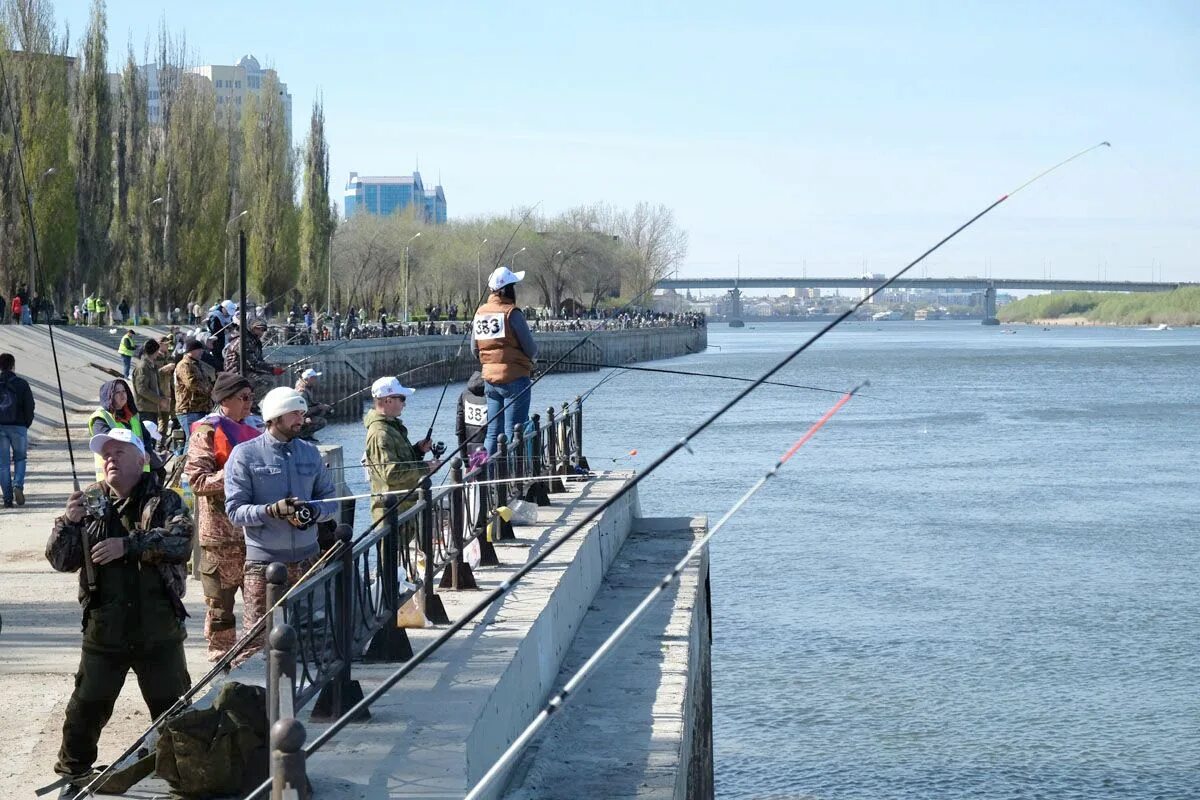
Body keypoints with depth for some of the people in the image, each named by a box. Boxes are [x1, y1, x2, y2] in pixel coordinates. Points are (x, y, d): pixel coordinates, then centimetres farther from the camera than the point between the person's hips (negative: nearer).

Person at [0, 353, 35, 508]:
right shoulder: (22, 384, -4)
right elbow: (29, 407, -3)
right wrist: (27, 424, 11)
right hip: (18, 427, -1)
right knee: (19, 458, 16)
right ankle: (18, 485, -8)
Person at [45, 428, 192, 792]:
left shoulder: (164, 501, -1)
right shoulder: (88, 502, 6)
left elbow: (181, 542, -19)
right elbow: (60, 560, 3)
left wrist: (128, 544, -28)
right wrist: (67, 523, -16)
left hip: (159, 631, -1)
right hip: (104, 630, 1)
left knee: (172, 707, 10)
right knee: (87, 707, 8)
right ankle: (73, 772, 25)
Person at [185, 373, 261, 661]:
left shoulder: (251, 432, 17)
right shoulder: (206, 432, -5)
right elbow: (197, 480, -14)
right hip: (220, 528, -6)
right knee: (220, 601, 0)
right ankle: (221, 657, 8)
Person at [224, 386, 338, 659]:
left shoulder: (310, 452, 12)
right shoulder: (245, 454, -4)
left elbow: (330, 500, 13)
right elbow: (235, 509, -8)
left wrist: (314, 511, -10)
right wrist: (272, 511, -24)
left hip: (307, 558, 5)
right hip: (263, 560, -5)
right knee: (256, 638, -7)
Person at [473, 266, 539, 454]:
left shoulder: (480, 313, 6)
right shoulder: (512, 313, -13)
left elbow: (475, 350, 12)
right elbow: (531, 349, -10)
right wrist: (529, 357, 11)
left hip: (489, 380, 6)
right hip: (515, 379, -6)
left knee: (493, 431, 10)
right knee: (513, 433, -4)